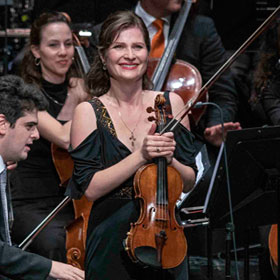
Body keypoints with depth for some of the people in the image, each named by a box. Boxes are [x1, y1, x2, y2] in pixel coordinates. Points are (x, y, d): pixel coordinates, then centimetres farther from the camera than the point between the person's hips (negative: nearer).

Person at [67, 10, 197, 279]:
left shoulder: (171, 103, 1)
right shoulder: (89, 112, -6)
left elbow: (188, 182, 3)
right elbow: (89, 188, -14)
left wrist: (169, 158, -17)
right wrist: (140, 156, -23)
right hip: (112, 245, -3)